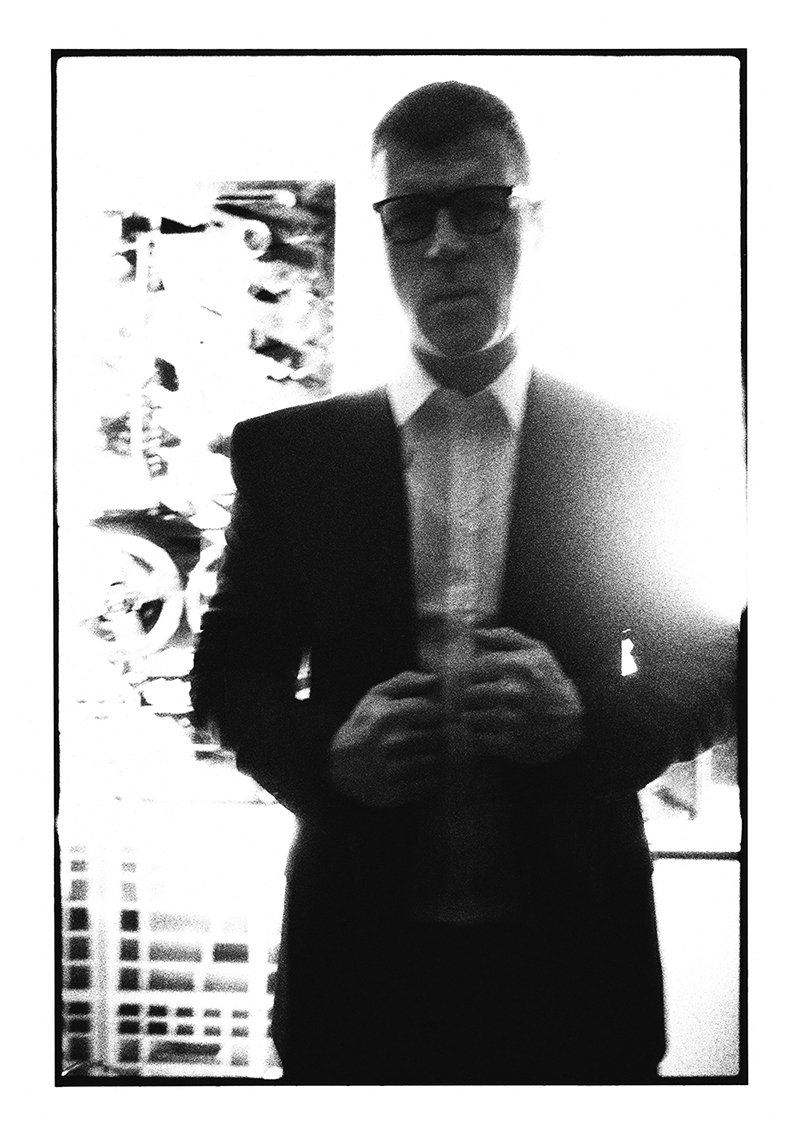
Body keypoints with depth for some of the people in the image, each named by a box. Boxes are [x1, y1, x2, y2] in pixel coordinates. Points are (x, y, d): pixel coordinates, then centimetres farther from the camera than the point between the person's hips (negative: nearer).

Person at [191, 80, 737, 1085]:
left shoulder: (629, 448, 1)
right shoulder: (288, 452, 1)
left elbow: (705, 672, 5)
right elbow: (229, 672, 6)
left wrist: (588, 722, -16)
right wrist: (323, 753, -15)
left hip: (571, 959, 1)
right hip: (360, 958, 0)